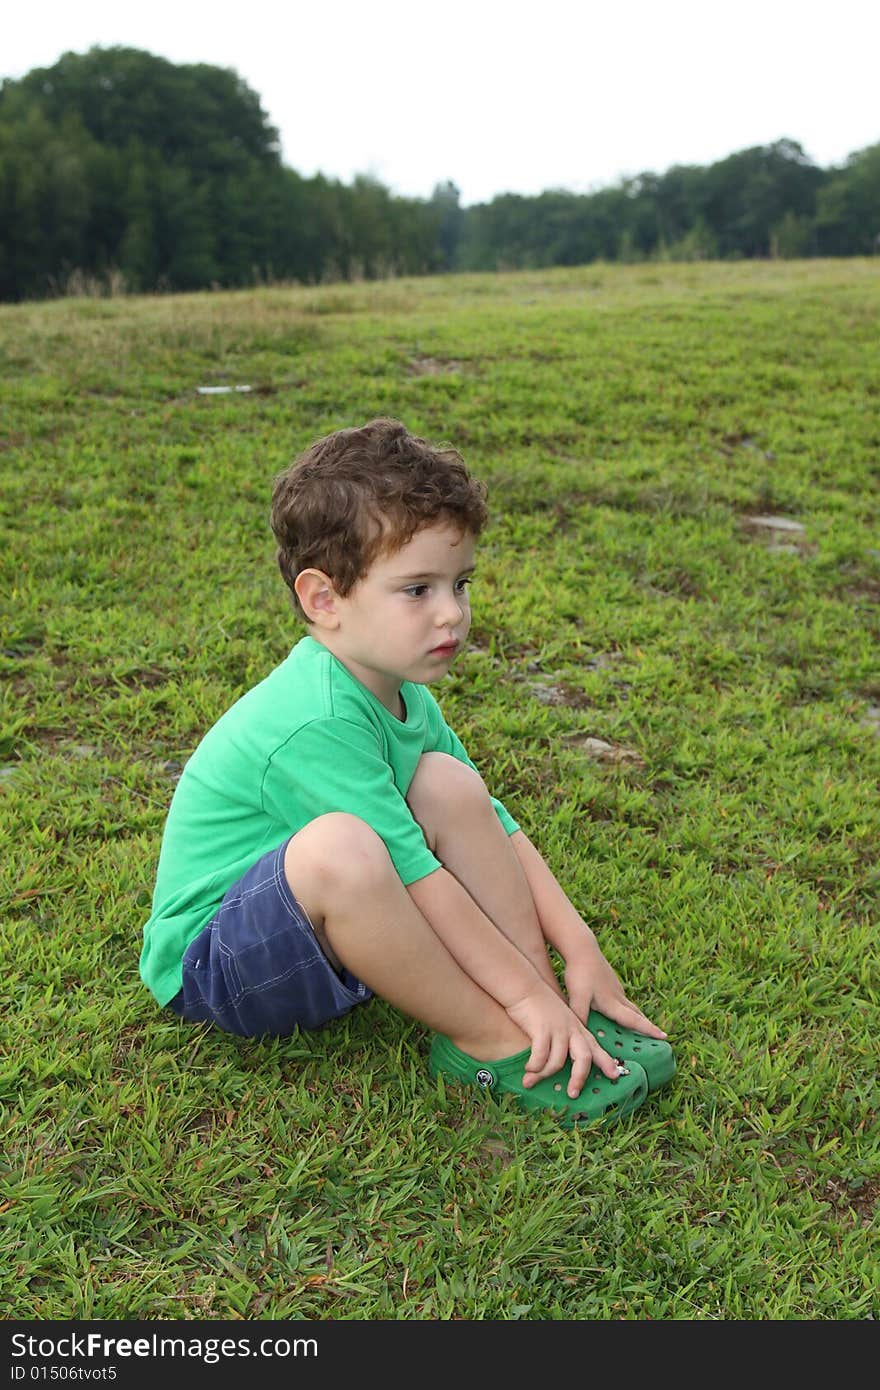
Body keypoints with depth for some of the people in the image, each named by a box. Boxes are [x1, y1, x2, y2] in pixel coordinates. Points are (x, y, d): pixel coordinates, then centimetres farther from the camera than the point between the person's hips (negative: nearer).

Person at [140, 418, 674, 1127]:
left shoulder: (400, 690, -1)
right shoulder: (316, 722, -30)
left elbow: (496, 829, 1)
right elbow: (416, 877, -28)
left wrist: (578, 948, -4)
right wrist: (523, 993, -20)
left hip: (319, 922, 9)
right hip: (211, 964, -9)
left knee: (449, 783, -8)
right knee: (338, 847, -39)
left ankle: (557, 1018, -7)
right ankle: (491, 1043, -19)